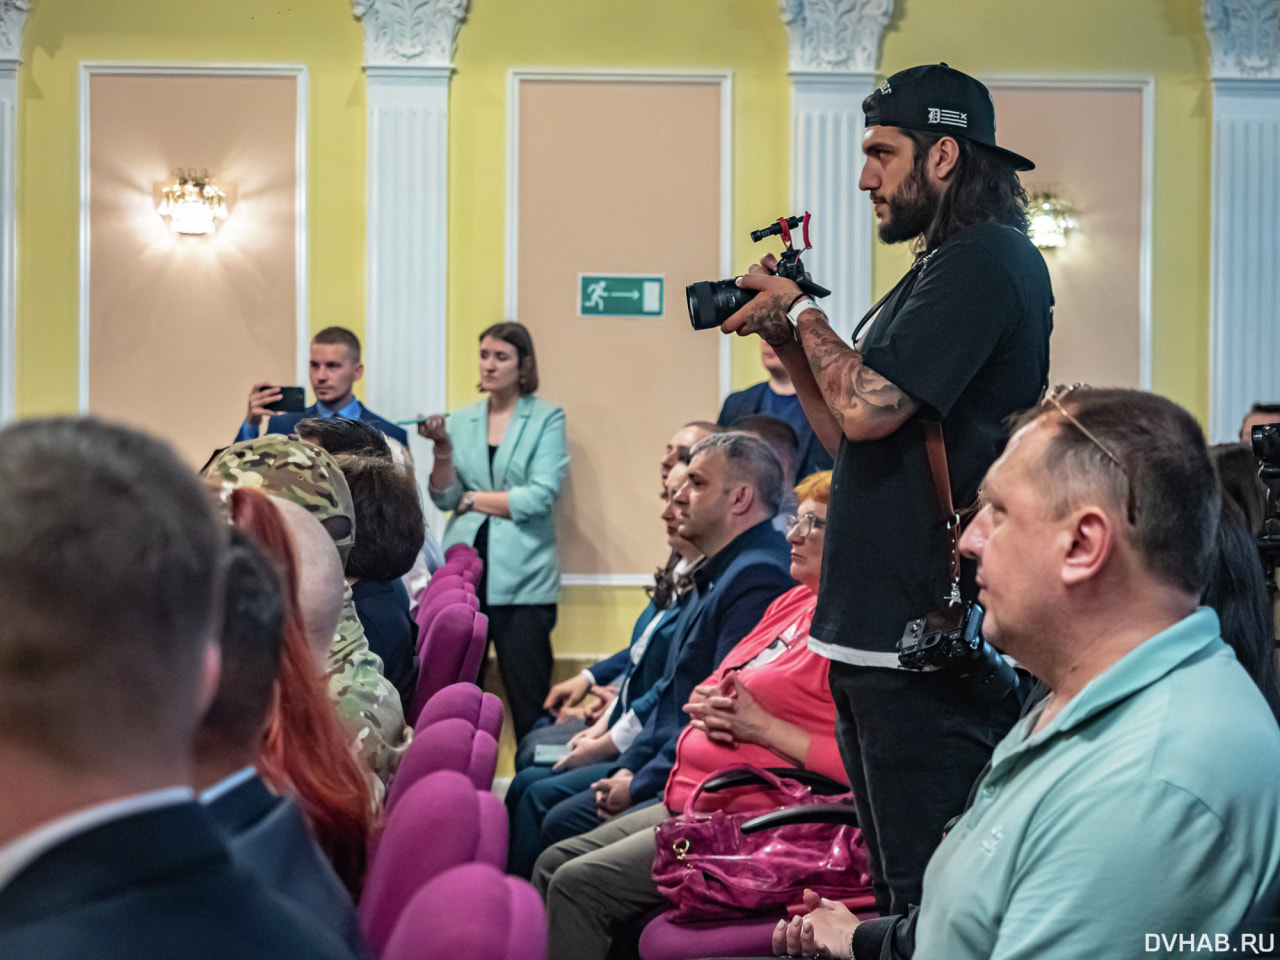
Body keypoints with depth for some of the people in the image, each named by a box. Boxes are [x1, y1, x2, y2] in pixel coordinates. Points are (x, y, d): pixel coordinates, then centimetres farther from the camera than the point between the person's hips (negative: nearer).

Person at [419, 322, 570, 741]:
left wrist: (473, 499, -2)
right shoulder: (463, 420, 14)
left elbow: (540, 497, -8)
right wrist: (443, 448, -7)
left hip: (523, 577, -3)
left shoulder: (547, 419, 3)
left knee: (528, 697, -5)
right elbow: (444, 497, 7)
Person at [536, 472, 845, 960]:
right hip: (689, 800, 10)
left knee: (580, 883, -16)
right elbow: (719, 687, 24)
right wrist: (707, 709, 0)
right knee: (554, 864, 5)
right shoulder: (791, 602, 15)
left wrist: (762, 726, -18)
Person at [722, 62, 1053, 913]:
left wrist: (803, 313, -7)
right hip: (875, 636, 10)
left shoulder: (987, 262, -13)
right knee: (899, 884, 18)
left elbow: (867, 408, -23)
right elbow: (848, 436, 20)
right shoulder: (941, 268, 18)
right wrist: (788, 341, 9)